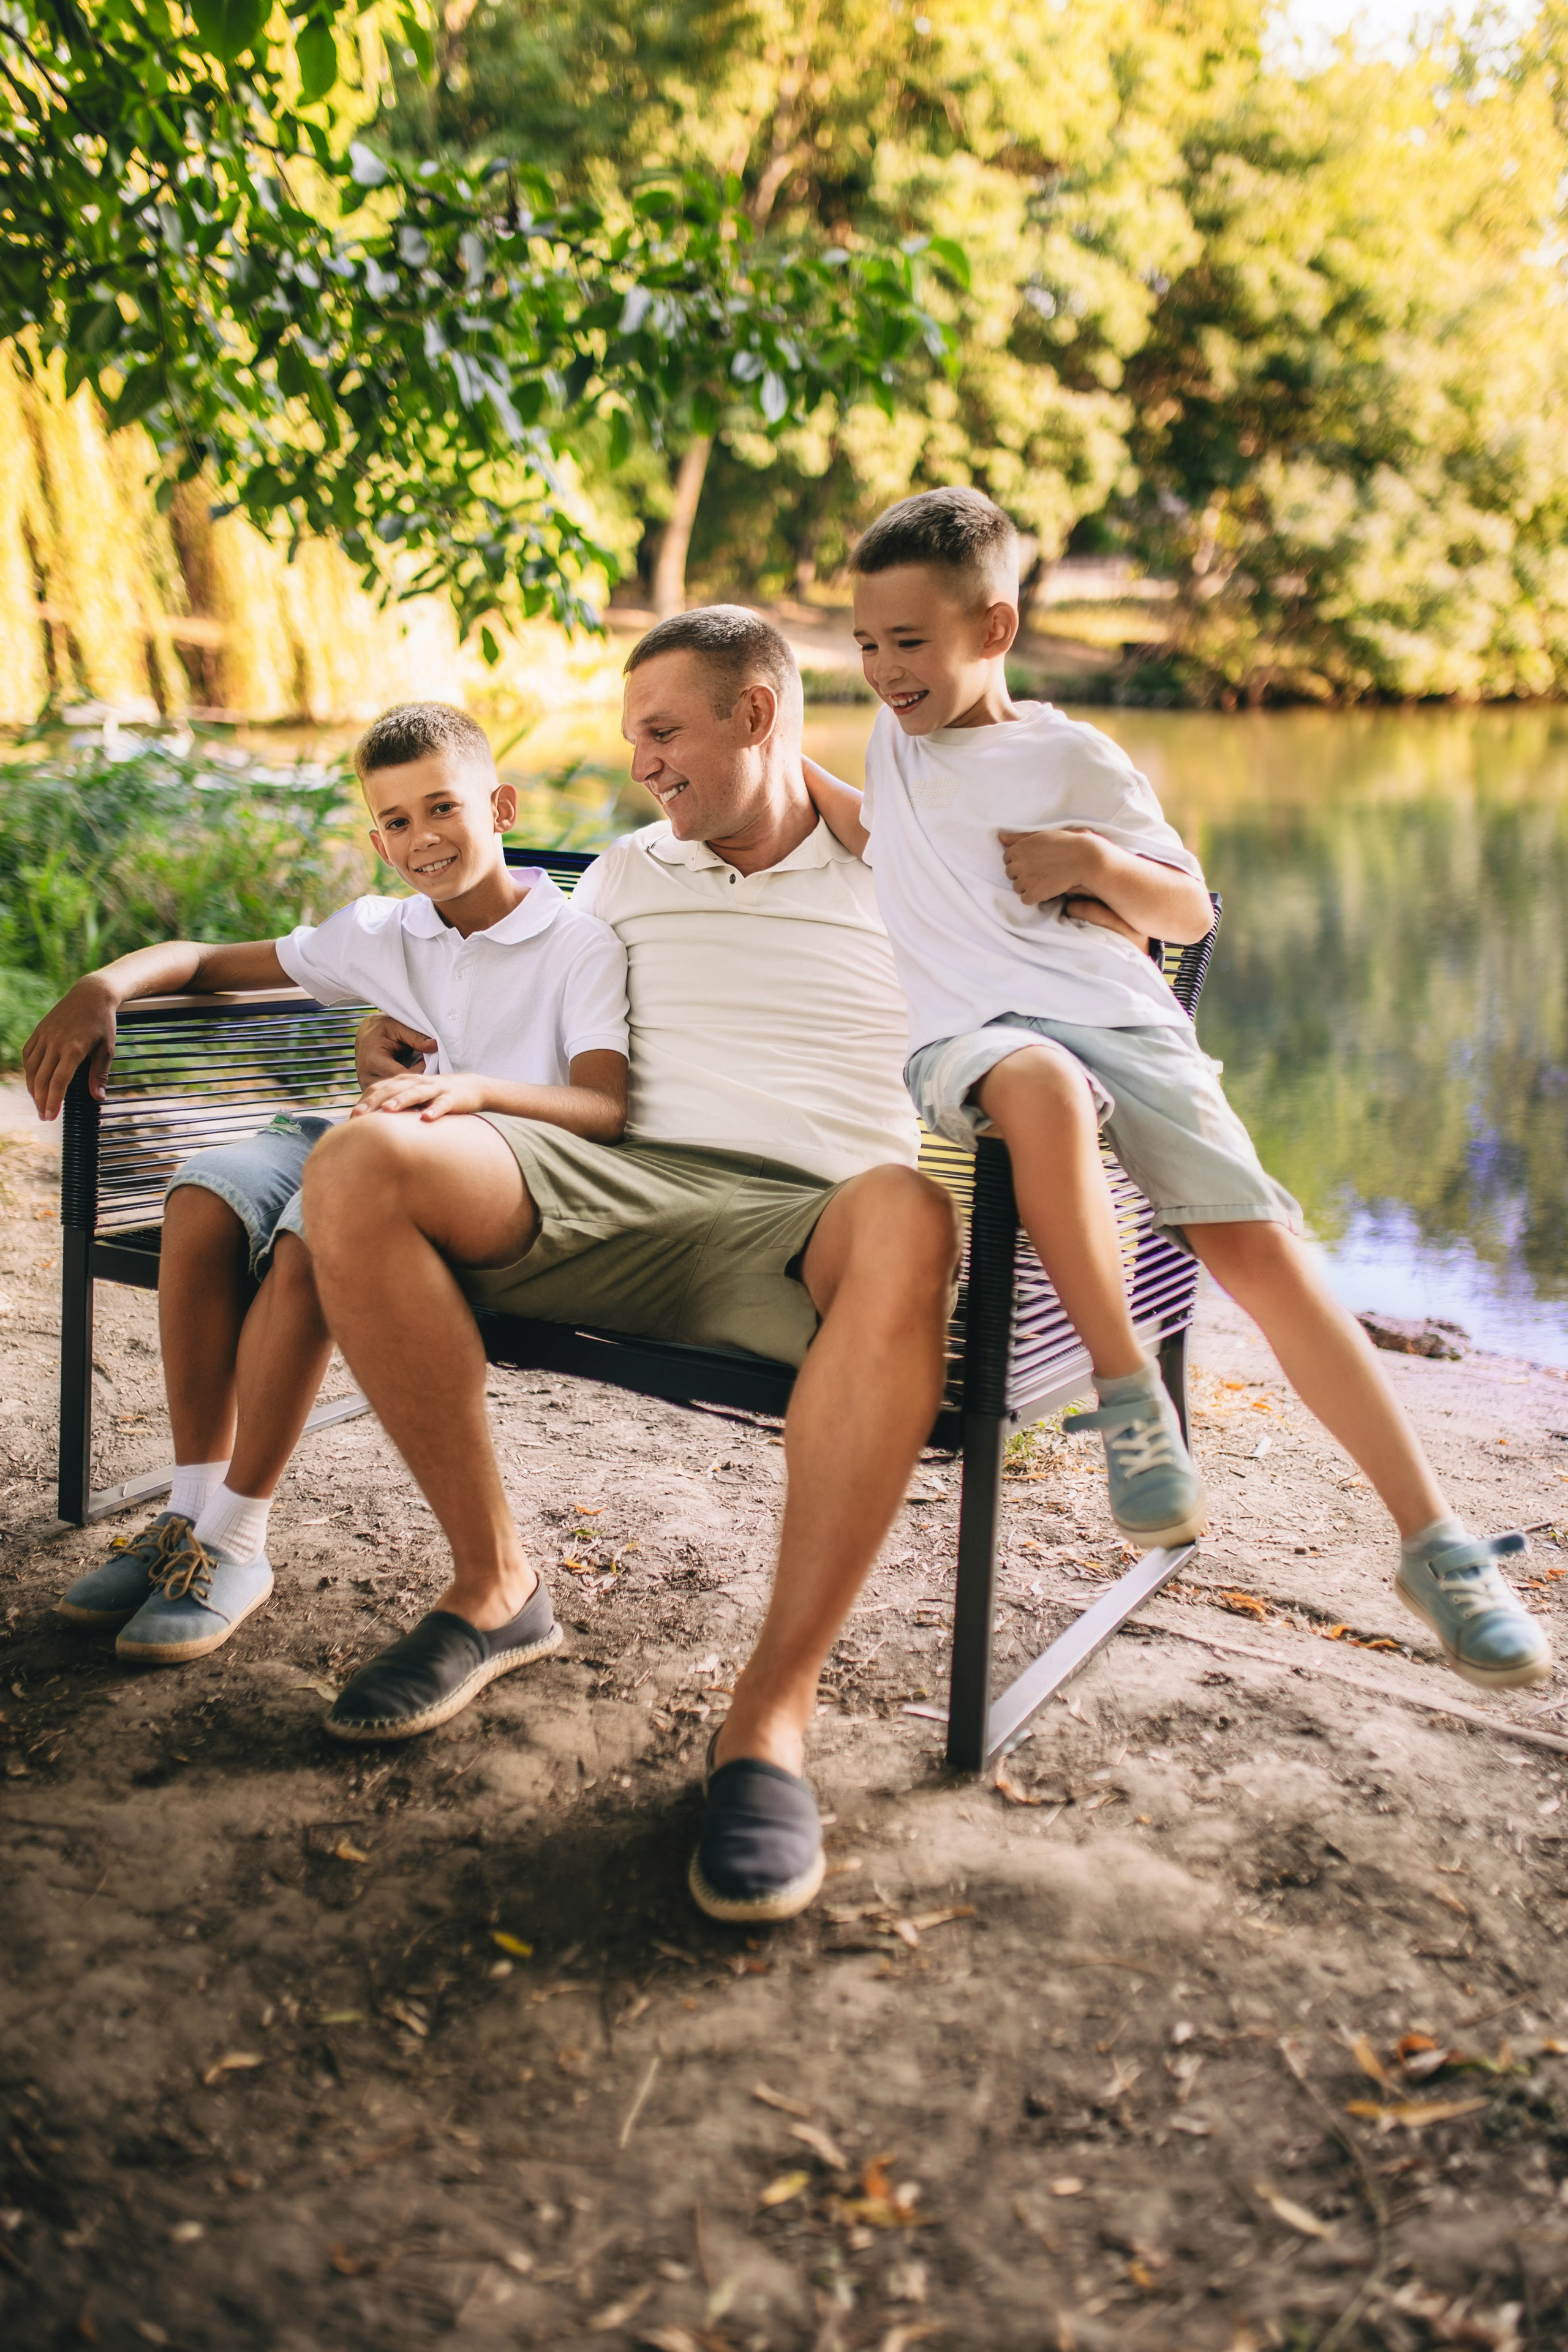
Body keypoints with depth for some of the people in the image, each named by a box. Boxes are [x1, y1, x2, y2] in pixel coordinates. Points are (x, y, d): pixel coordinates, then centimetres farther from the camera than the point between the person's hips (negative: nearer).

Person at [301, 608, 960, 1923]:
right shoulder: (626, 875, 28)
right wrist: (414, 1040, 15)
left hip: (800, 1219, -3)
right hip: (617, 1185, 4)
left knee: (906, 1222, -42)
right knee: (358, 1170, -27)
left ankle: (775, 1710, -36)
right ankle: (493, 1581, -11)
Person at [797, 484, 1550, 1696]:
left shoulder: (1076, 758, 9)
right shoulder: (899, 737, 23)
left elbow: (1191, 910, 11)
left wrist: (1097, 861, -7)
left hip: (1120, 1017, -1)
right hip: (971, 1035, 1)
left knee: (1258, 1244, -17)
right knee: (1042, 1086, -40)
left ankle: (1436, 1544, -11)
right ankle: (1128, 1393, -29)